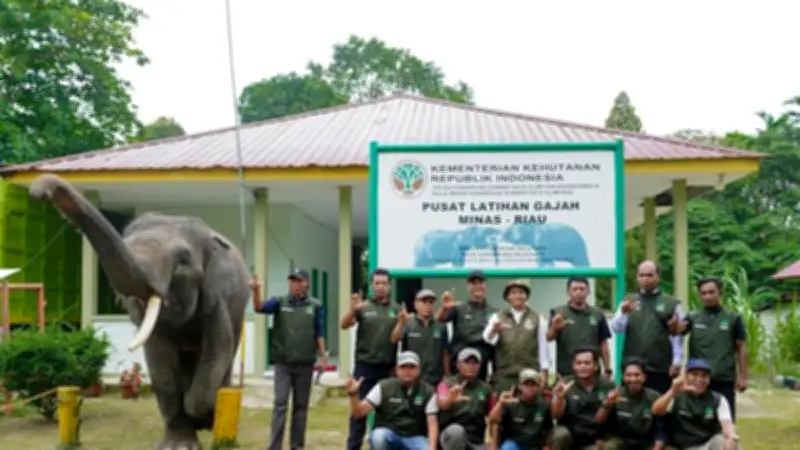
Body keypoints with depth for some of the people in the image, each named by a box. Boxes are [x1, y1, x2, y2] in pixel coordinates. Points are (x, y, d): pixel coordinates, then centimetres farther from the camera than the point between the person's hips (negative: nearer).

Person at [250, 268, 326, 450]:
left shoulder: (315, 306, 2)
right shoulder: (280, 301, 1)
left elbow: (319, 334, 5)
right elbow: (259, 308, -15)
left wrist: (323, 357, 1)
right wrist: (255, 292, -34)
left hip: (305, 363, 1)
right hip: (283, 362, -1)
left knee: (301, 405, 9)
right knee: (280, 404, -5)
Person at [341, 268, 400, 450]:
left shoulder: (396, 310, 6)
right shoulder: (363, 307, -1)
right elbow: (344, 325, -13)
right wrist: (352, 311, -33)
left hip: (388, 368, 2)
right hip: (365, 366, -2)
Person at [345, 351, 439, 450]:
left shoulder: (428, 392, -2)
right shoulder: (384, 387, -5)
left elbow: (432, 423, -8)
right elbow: (359, 412, -10)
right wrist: (353, 394, -31)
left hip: (414, 438, 1)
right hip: (387, 434, 0)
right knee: (378, 436, -36)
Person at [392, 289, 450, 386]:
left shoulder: (440, 327, 3)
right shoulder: (408, 324, -3)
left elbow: (445, 354, 7)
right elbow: (394, 339, -21)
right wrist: (401, 323, -39)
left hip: (434, 380, 2)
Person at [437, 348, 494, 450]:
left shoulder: (485, 388, 8)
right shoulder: (448, 384, -4)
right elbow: (442, 403, -28)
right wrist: (450, 399, -49)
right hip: (452, 436, -3)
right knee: (456, 430, -39)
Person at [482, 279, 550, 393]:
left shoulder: (538, 319, 8)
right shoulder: (497, 317, 8)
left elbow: (543, 346, 7)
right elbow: (488, 339, -8)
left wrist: (543, 371, 2)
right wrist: (494, 331, -31)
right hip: (503, 374, 0)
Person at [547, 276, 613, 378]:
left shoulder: (597, 315, 7)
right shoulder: (558, 313, 1)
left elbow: (603, 344, 9)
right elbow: (549, 338, -10)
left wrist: (608, 370, 4)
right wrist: (554, 328, -32)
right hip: (565, 373, -2)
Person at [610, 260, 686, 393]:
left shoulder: (672, 303, 4)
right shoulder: (628, 302, 11)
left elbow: (678, 336, 2)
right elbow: (616, 328, -1)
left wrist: (676, 362, -4)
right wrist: (623, 313, -19)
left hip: (661, 369, -2)